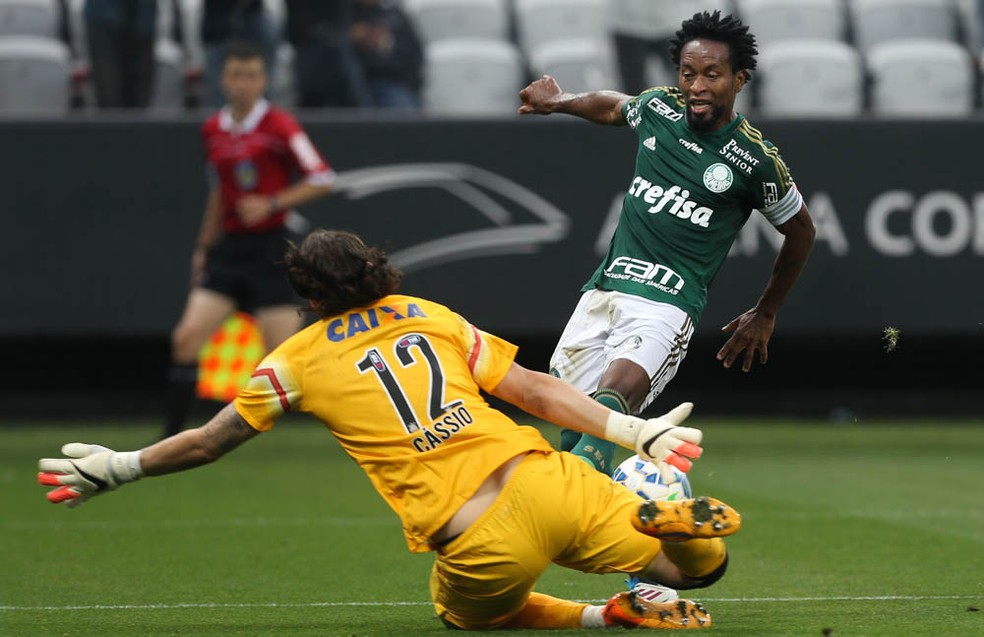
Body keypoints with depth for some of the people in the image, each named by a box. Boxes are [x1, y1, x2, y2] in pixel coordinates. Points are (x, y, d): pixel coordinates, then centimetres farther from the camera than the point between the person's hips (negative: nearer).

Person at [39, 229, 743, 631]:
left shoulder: (298, 359, 10)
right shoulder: (428, 315, 18)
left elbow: (208, 443, 17)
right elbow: (533, 389, 13)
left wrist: (116, 468, 31)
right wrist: (638, 433, 17)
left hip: (483, 549, -3)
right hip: (548, 482, 3)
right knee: (701, 564, 18)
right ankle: (670, 522, -23)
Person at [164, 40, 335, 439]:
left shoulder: (278, 126, -8)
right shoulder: (213, 130, 10)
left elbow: (322, 180, -10)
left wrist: (271, 204, -18)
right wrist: (204, 247, 21)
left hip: (270, 249, -5)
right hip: (229, 248, 5)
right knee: (187, 338, -7)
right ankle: (171, 437, -2)